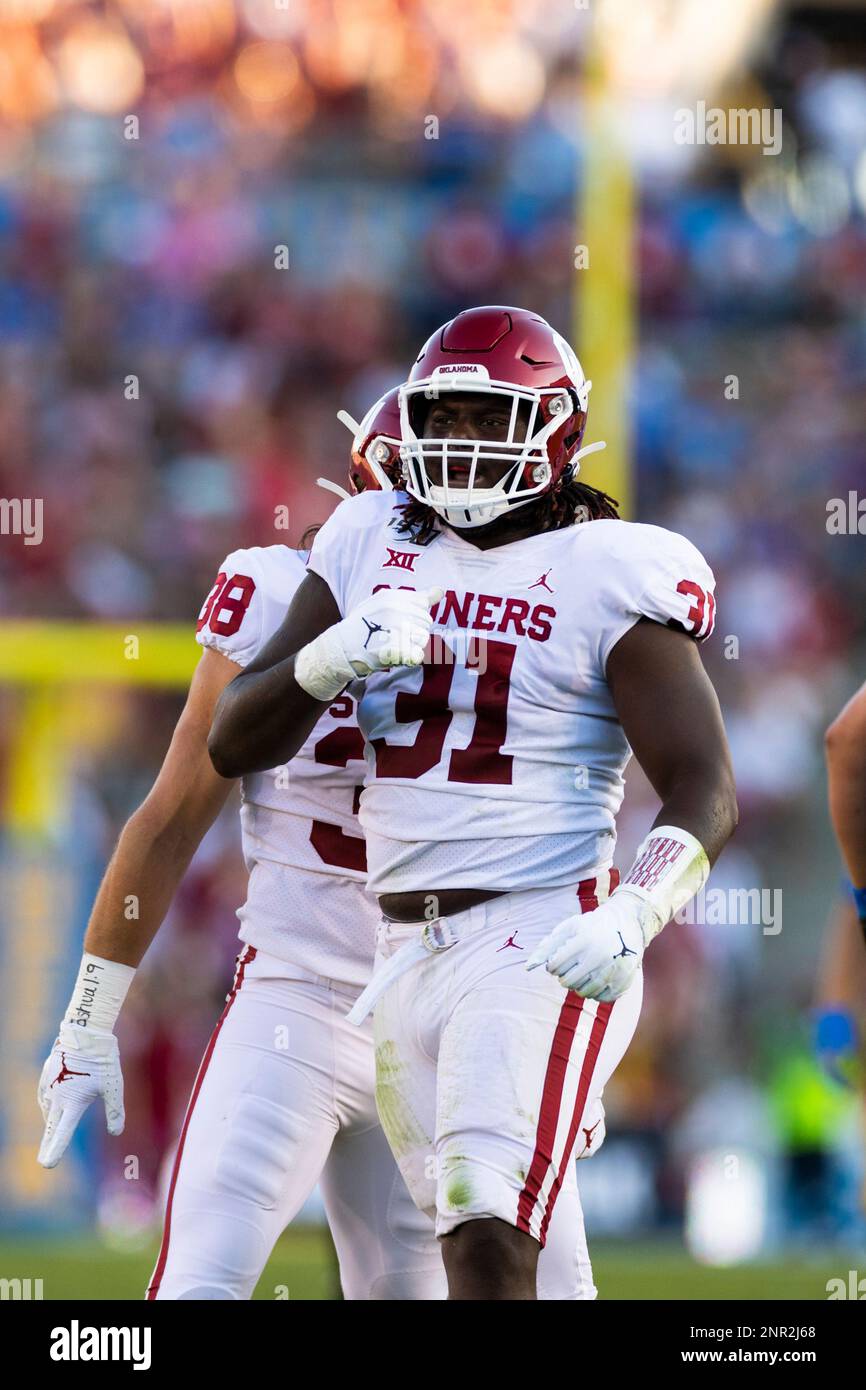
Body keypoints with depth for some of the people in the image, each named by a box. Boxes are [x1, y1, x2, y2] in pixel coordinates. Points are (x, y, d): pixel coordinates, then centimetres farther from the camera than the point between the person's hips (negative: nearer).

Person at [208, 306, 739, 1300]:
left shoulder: (606, 578, -6)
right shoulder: (373, 546, 10)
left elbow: (704, 791, -10)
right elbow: (232, 743, 8)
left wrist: (631, 918, -28)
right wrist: (332, 659, -12)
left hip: (538, 945, -6)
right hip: (403, 950, 6)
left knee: (490, 1237, -19)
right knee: (465, 1232, 12)